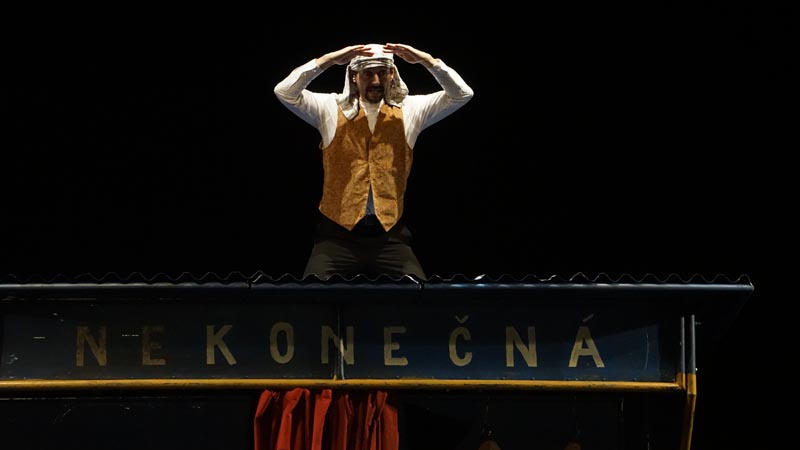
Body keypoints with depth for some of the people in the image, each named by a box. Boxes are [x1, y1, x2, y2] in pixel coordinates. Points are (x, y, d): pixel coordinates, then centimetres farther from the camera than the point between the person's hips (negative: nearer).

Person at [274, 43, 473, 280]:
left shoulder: (410, 110, 9)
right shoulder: (331, 108, 5)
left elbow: (462, 94, 2)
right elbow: (284, 92, -8)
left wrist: (426, 59, -9)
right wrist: (329, 59, -13)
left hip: (390, 235, 1)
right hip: (337, 233, -1)